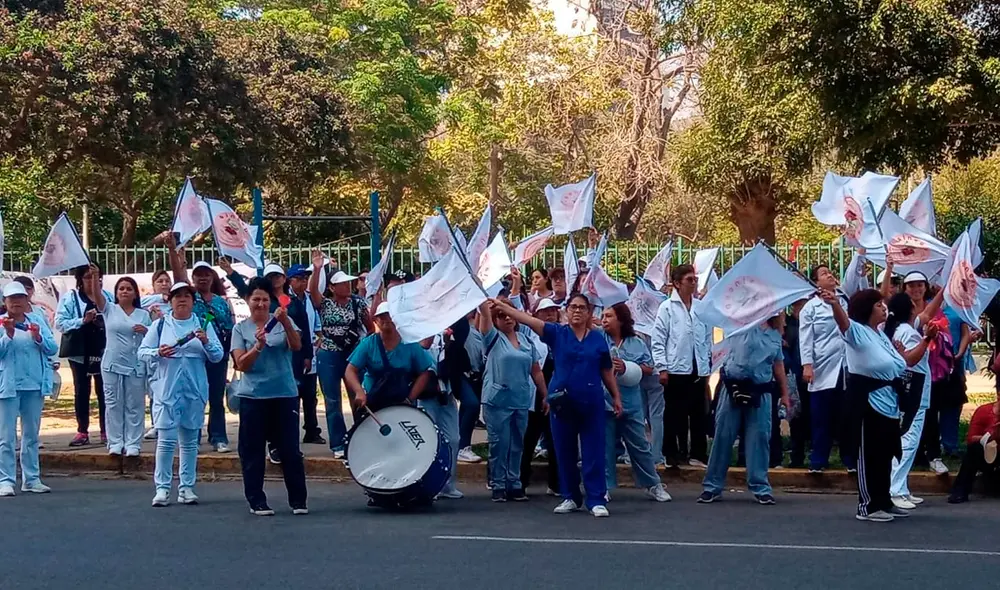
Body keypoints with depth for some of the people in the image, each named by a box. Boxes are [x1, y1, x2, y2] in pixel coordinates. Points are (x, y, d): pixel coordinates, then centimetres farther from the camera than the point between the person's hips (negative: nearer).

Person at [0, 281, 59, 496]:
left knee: (32, 435, 12)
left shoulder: (36, 322, 8)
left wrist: (38, 337, -14)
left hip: (35, 385, 4)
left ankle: (31, 479, 19)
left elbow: (53, 348, 2)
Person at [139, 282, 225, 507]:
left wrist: (206, 341, -14)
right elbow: (142, 352, 3)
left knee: (190, 441, 8)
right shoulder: (160, 325, 5)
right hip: (167, 390, -2)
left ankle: (187, 488, 13)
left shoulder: (204, 325, 8)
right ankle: (162, 488, -3)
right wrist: (158, 352, -17)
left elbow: (218, 356, 4)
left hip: (195, 391, 2)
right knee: (166, 440, -6)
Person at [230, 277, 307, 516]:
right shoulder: (241, 328, 3)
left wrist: (286, 322, -27)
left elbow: (297, 346, -12)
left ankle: (298, 501, 9)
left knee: (290, 449, 1)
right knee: (252, 451, 3)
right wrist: (258, 346, -20)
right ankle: (256, 501, 12)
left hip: (285, 395, 0)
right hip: (252, 397, 0)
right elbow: (241, 364, -4)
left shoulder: (283, 321, 3)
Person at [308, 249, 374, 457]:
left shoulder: (358, 303, 1)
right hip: (329, 357, -1)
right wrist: (316, 269, -36)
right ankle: (338, 443, 11)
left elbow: (370, 326, 7)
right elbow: (312, 290, -22)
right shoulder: (324, 304, -3)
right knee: (332, 401, 3)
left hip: (355, 354, 1)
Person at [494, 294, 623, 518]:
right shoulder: (557, 333, 0)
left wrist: (616, 397, 11)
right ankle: (570, 498, 20)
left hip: (591, 401, 0)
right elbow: (528, 320, -10)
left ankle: (597, 500, 3)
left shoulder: (598, 339, 4)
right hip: (562, 401, 1)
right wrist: (501, 306, -20)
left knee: (594, 452, -1)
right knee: (565, 452, 8)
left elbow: (607, 371, 11)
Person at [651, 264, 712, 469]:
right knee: (674, 415, 3)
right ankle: (671, 455, 12)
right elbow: (658, 340, -5)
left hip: (699, 371, 4)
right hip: (676, 371, -4)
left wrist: (708, 367, 11)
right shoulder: (667, 307, -3)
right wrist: (662, 368, -10)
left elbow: (708, 339, 13)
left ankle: (698, 454, 17)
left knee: (699, 415, 8)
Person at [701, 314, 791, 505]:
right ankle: (712, 486, 8)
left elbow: (778, 365, 18)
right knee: (723, 436, 2)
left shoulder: (775, 335, 13)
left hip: (760, 393, 3)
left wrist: (785, 393, 18)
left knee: (759, 439, 2)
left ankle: (760, 487, 9)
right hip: (733, 389, -3)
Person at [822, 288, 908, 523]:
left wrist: (901, 356, 13)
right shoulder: (858, 331, -11)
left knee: (885, 455, 13)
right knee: (868, 455, -6)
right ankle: (867, 506, -3)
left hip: (888, 402, 9)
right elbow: (843, 321, -35)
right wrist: (835, 305, -54)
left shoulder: (881, 335, 16)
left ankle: (883, 502, 21)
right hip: (868, 401, -9)